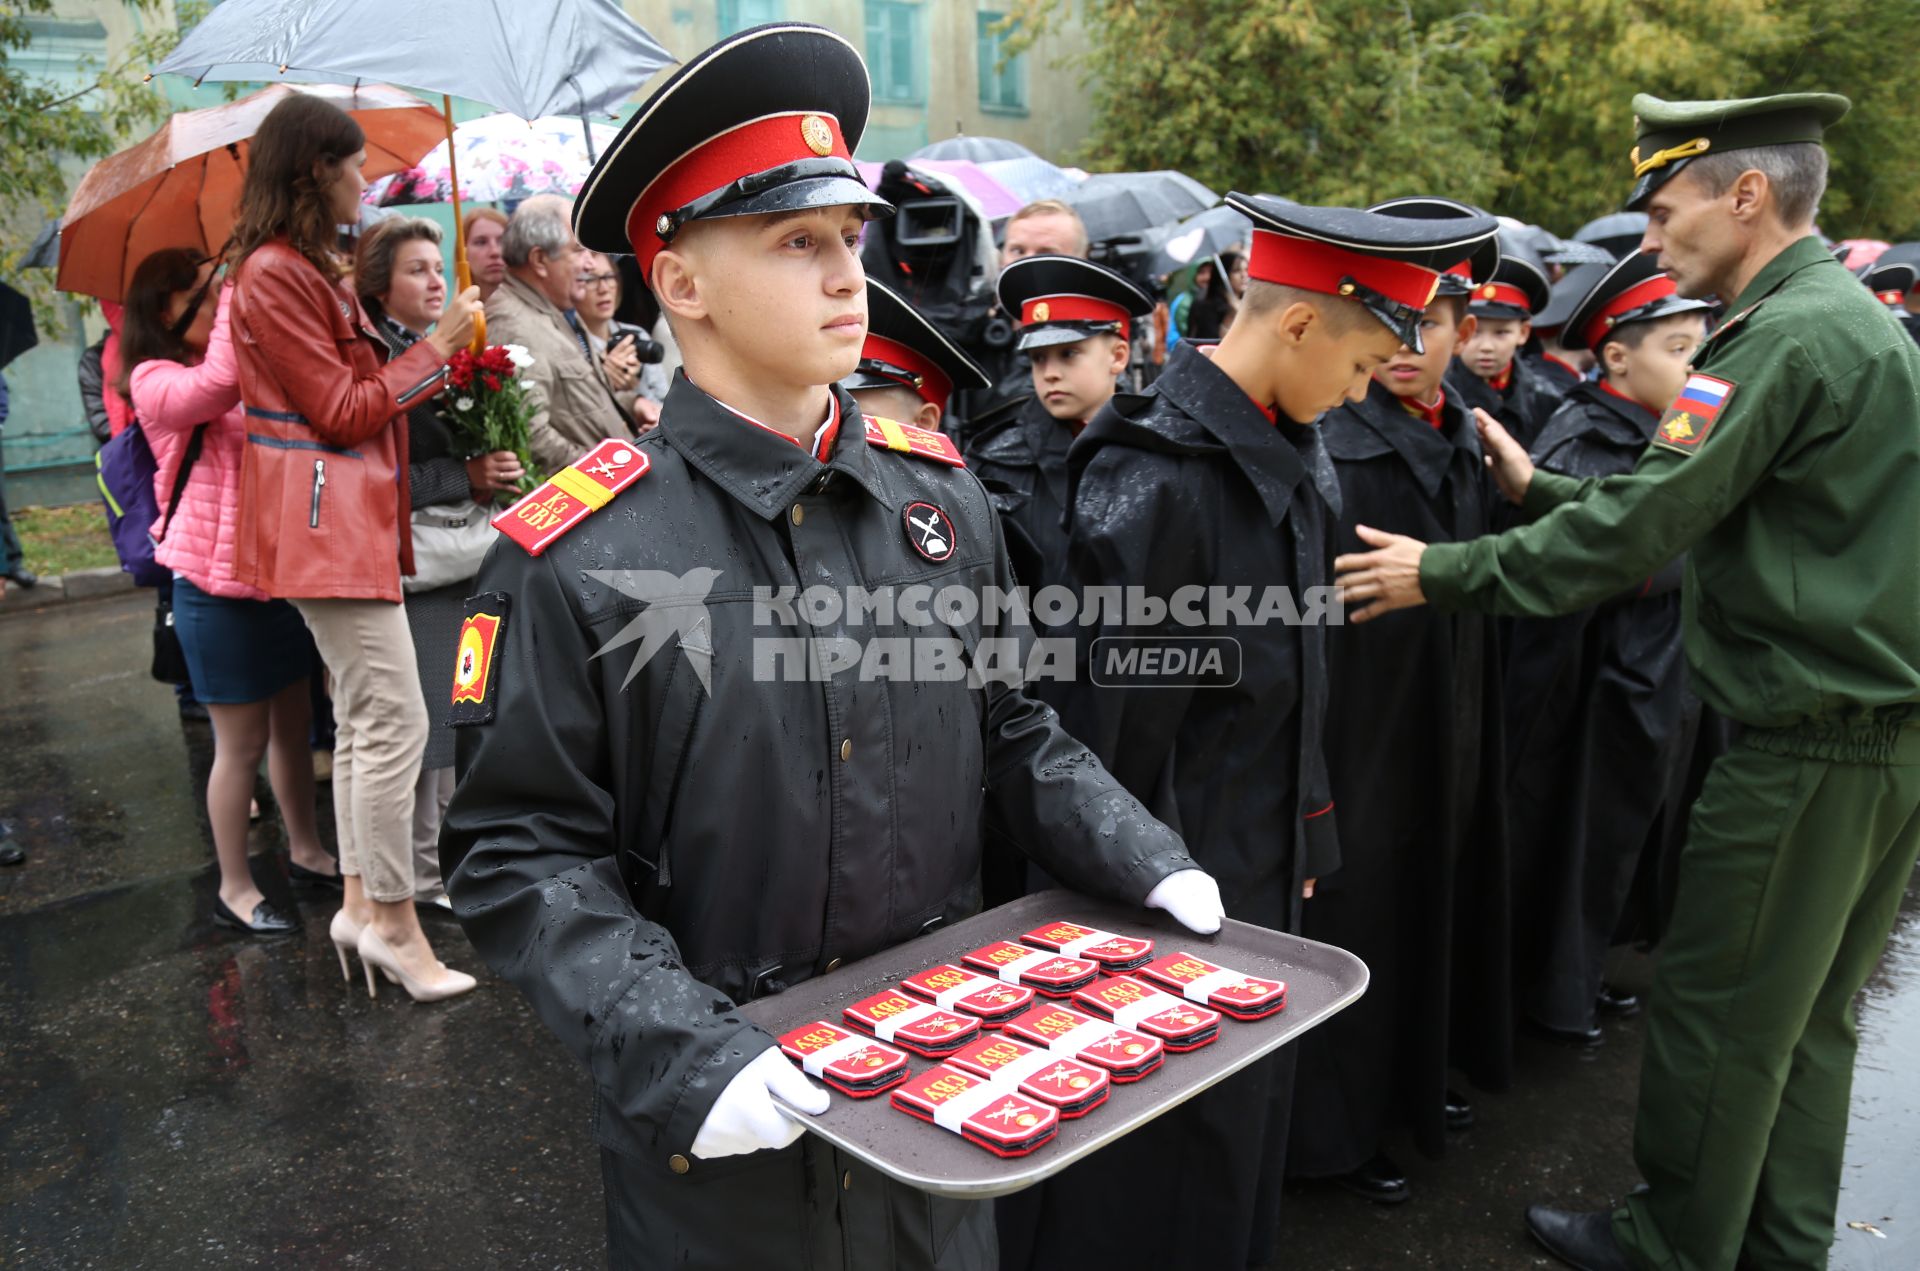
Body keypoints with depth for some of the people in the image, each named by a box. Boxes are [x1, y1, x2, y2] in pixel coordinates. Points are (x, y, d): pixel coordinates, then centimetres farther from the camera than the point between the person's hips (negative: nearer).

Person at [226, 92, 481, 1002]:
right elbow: (342, 413, -13)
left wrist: (440, 353, 17)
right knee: (395, 718, -10)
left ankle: (360, 903, 21)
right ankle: (394, 921, -1)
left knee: (362, 716, 12)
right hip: (326, 518, -11)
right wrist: (437, 347, -7)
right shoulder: (274, 275, -12)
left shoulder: (313, 270, 20)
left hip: (352, 515, 11)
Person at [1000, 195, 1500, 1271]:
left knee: (1244, 1122, 22)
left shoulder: (1292, 458, 5)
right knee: (1160, 1151, 10)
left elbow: (1293, 676, 10)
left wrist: (1307, 836, 13)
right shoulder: (1152, 479, -22)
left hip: (1262, 867, 8)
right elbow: (1112, 715, -20)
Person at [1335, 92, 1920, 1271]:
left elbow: (1633, 530, -21)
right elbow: (1675, 503, 15)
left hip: (1808, 750, -10)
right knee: (1808, 1017, 19)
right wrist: (1542, 489, 14)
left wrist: (1444, 573, -14)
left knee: (1714, 1009, 6)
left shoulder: (1786, 340, -18)